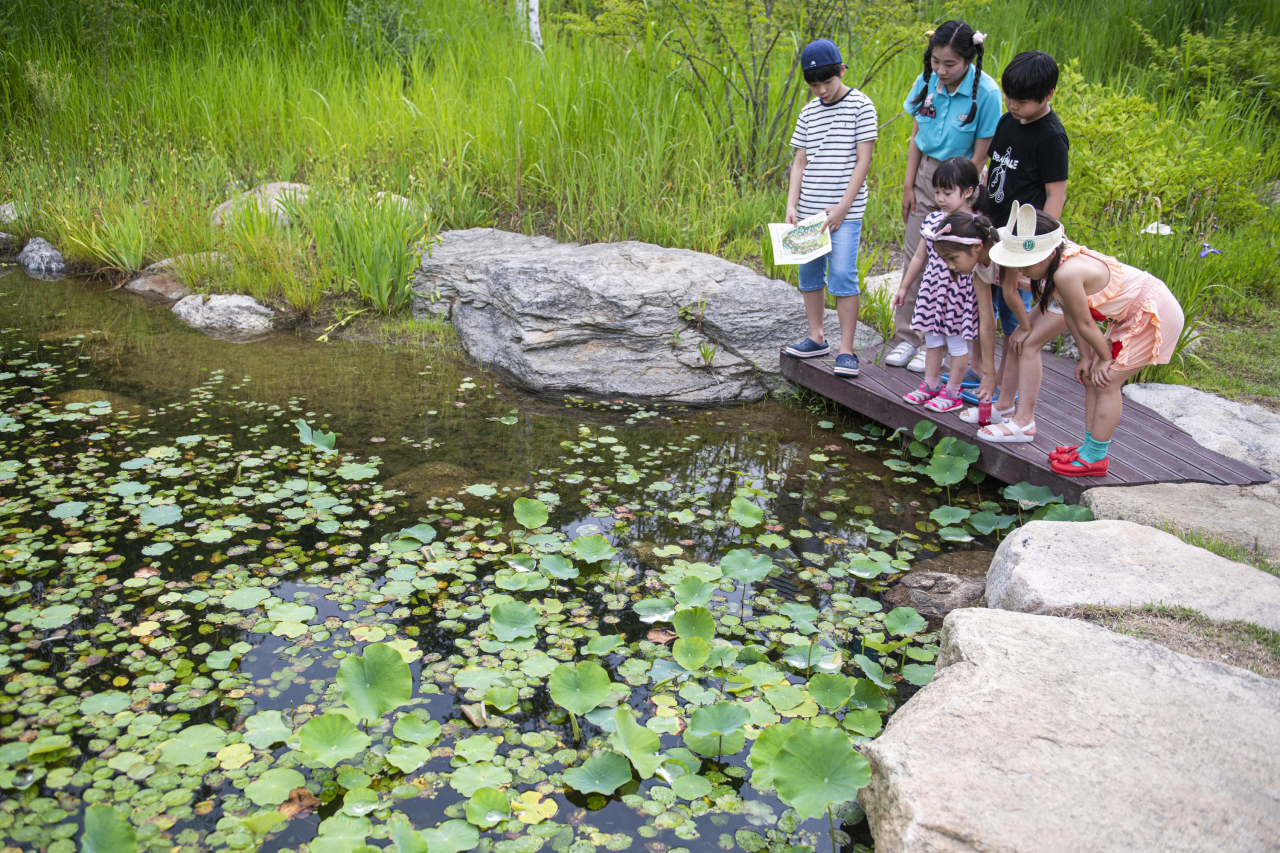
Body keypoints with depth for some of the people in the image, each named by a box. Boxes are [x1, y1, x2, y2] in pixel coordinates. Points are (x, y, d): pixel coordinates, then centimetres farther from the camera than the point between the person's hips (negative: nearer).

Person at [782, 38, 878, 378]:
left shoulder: (860, 106, -3)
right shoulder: (808, 112, 10)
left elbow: (863, 160, -7)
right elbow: (800, 162, 10)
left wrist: (844, 206, -13)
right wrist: (791, 205, -1)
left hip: (845, 211, -5)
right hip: (809, 210, 5)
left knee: (842, 276, -9)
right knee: (809, 272, 10)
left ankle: (846, 350, -4)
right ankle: (816, 338, 25)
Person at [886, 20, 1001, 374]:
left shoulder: (985, 93, -19)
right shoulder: (927, 80, -5)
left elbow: (979, 156, -14)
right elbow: (916, 137, 5)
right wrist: (908, 185, 2)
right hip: (925, 173, 5)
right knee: (913, 255, 5)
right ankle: (907, 338, 15)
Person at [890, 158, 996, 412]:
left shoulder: (974, 225, -13)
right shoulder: (933, 219, 5)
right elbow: (920, 256, 14)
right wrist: (904, 286, 17)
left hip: (959, 290, -6)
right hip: (931, 287, 6)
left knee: (956, 341, 6)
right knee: (931, 339, 16)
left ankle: (952, 392, 18)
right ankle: (930, 385, 30)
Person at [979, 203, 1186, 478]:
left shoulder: (1067, 274, -33)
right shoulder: (1063, 258, -4)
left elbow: (1085, 324, -20)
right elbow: (1071, 315, 3)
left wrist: (1105, 358, -7)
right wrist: (1086, 356, 4)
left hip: (1155, 315, -10)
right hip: (1134, 313, 10)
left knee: (1106, 382, -7)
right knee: (1093, 377, 11)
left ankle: (1095, 457, 3)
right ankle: (1090, 446, 20)